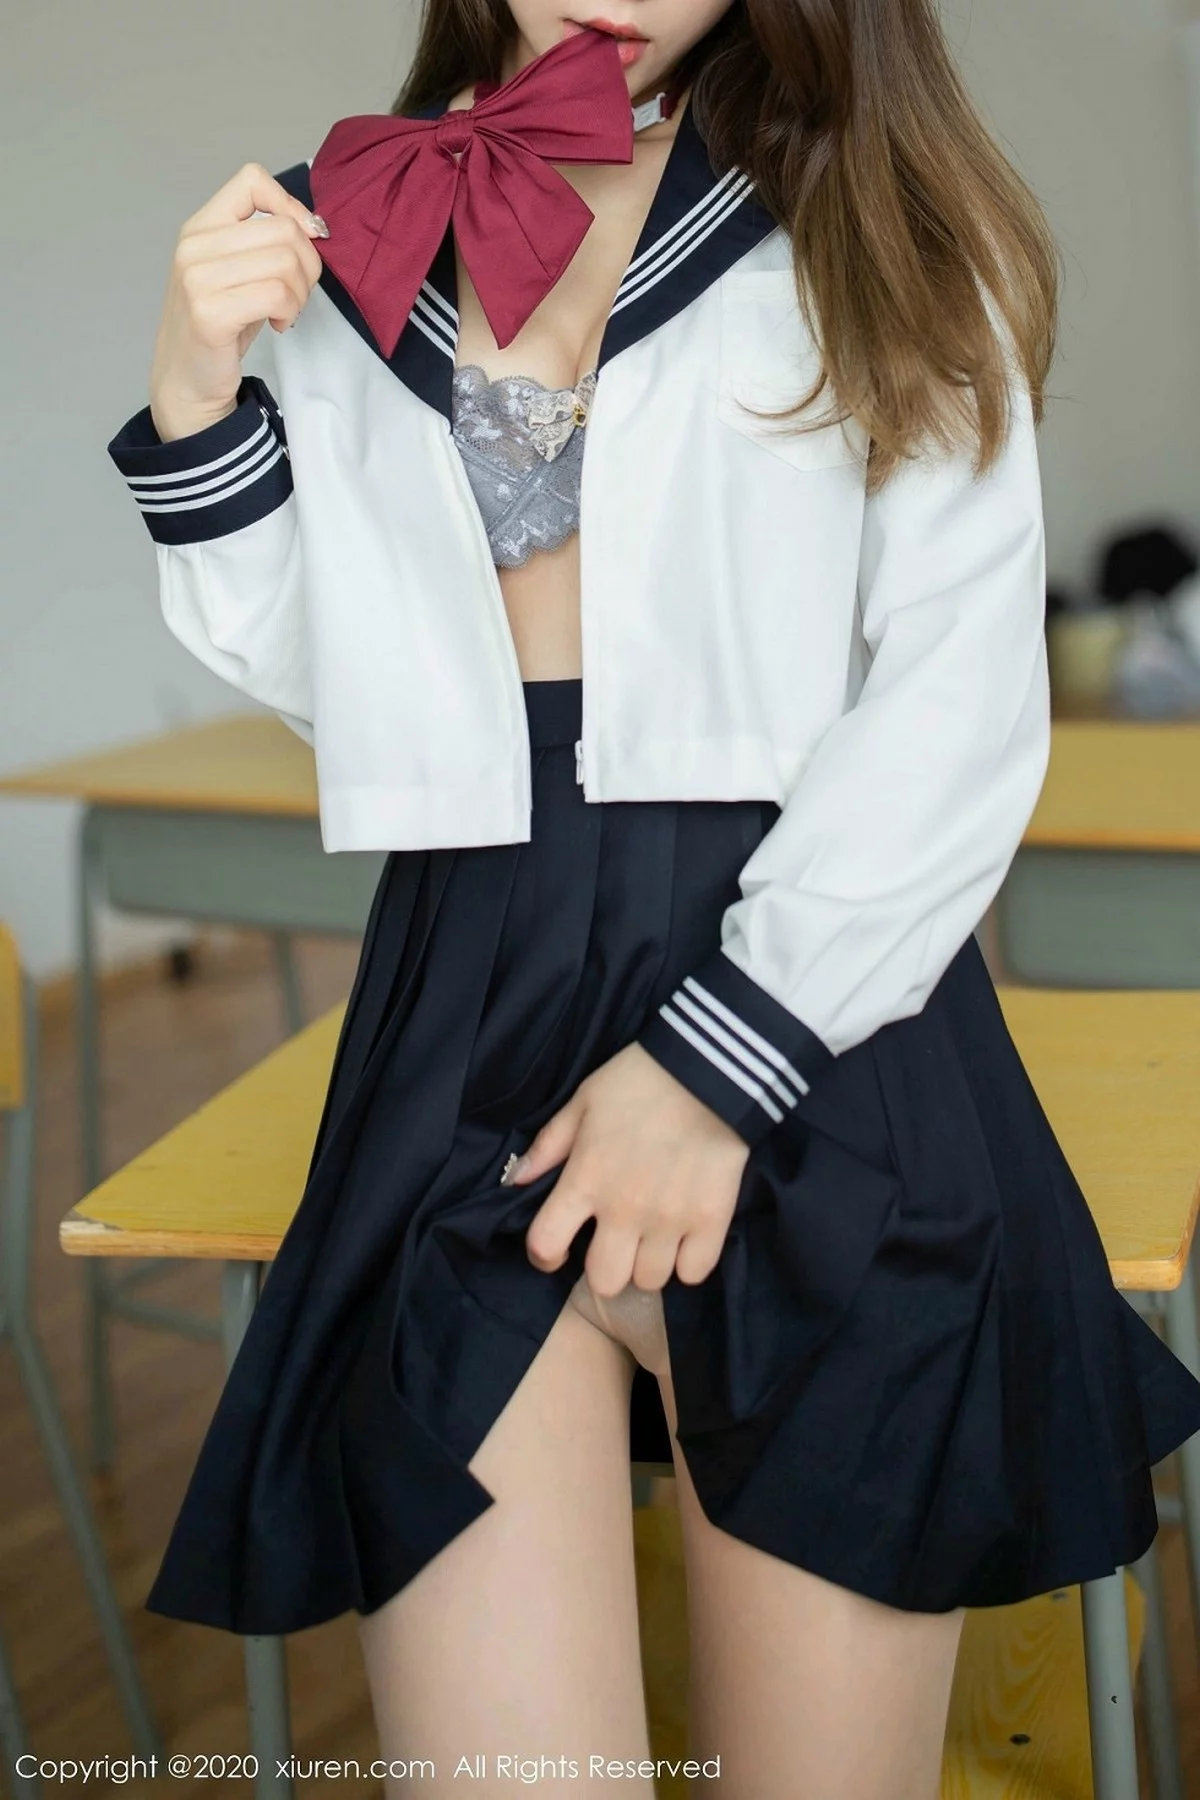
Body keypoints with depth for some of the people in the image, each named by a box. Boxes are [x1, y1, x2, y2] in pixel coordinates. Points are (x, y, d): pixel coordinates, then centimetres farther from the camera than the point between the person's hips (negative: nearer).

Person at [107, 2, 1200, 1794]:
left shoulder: (865, 224, 5)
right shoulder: (345, 237, 12)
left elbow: (965, 700, -3)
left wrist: (716, 1065, -11)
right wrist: (198, 411, 1)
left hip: (813, 1011, -1)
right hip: (471, 1037, 1)